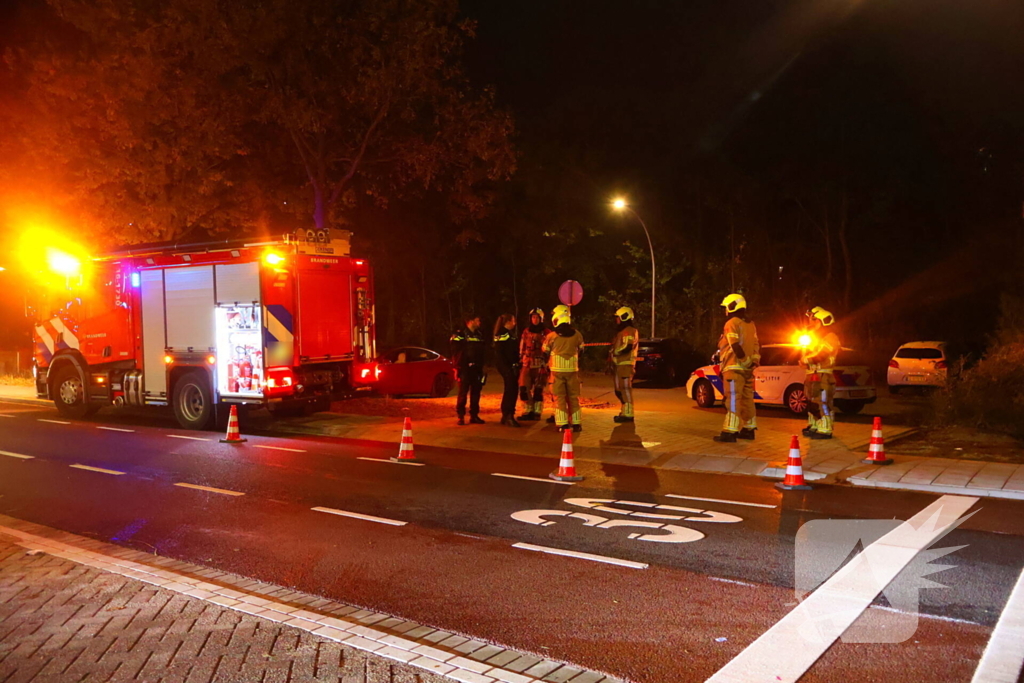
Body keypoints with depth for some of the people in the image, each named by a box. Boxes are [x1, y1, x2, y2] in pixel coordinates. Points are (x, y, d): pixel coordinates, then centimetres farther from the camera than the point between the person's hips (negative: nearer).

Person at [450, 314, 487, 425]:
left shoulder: (479, 335, 14)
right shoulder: (460, 335, -6)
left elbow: (483, 351, 18)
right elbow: (456, 353, -8)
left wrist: (480, 365, 10)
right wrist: (458, 367, -12)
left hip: (476, 369, 6)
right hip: (465, 369, -6)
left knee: (476, 392, 8)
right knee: (463, 393, -4)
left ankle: (474, 415, 16)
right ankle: (460, 416, 1)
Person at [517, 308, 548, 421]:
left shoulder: (546, 333, 2)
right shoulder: (526, 332, 12)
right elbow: (522, 349, 15)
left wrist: (548, 364, -3)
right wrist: (520, 362, 10)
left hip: (540, 364, -3)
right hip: (527, 364, 3)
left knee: (538, 389, -1)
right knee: (524, 388, -4)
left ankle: (537, 412, 8)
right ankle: (527, 411, 6)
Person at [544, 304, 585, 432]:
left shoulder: (552, 335, -12)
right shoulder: (576, 334, -4)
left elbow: (545, 351, 0)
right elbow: (580, 349, 10)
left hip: (557, 369, -2)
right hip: (572, 369, 2)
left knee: (559, 397, 5)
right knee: (573, 396, 11)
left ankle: (563, 423, 1)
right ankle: (576, 423, 12)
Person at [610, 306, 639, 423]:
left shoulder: (630, 331, -10)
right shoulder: (622, 331, 22)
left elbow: (627, 347, -22)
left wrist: (613, 352, -14)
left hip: (626, 365, -10)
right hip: (620, 364, 10)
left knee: (625, 389, -10)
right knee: (619, 390, 14)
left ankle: (628, 414, -9)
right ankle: (624, 412, 22)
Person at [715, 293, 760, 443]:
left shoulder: (732, 323, -9)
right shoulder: (750, 324, 16)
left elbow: (735, 346, -19)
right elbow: (756, 345, 12)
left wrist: (744, 359, -10)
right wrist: (754, 360, 6)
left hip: (735, 367, -9)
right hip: (748, 368, 9)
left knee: (733, 400, -11)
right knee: (747, 399, 14)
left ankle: (730, 432, -15)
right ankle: (748, 429, 20)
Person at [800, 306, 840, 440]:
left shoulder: (830, 337, -8)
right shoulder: (813, 336, 22)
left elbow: (821, 355, -19)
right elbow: (805, 353, 18)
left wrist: (806, 360, -10)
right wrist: (803, 360, -3)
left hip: (823, 376, -9)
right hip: (811, 375, 9)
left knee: (823, 402, -11)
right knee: (812, 402, 13)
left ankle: (825, 430, -10)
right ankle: (814, 426, 23)